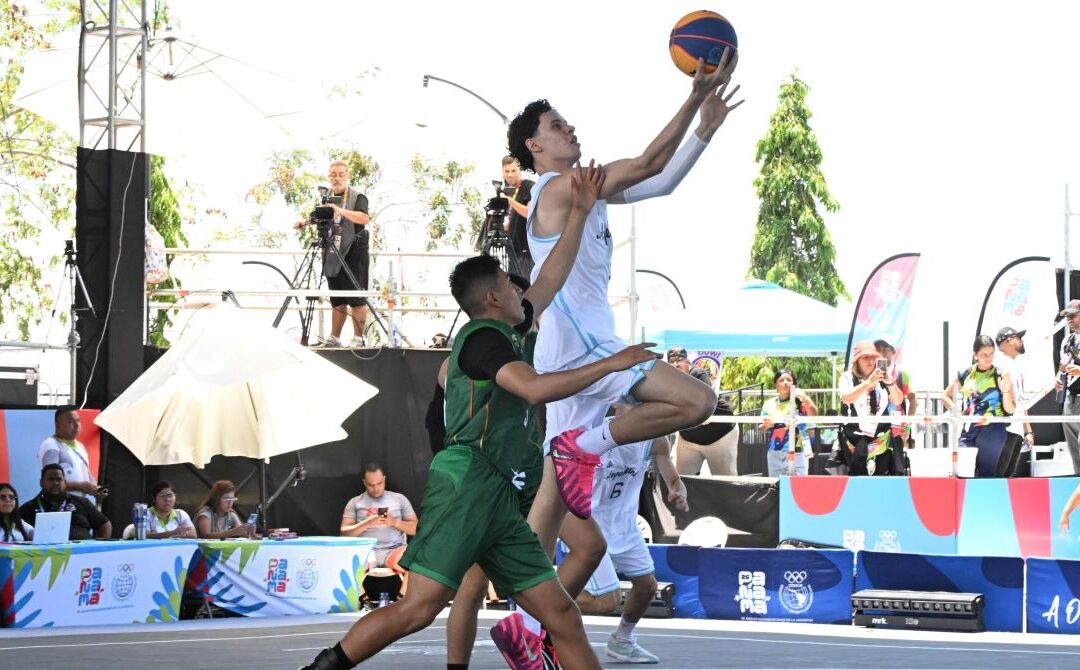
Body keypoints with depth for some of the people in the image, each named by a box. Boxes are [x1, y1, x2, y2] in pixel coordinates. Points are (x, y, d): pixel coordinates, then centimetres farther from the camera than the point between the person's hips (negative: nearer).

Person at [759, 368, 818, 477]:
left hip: (795, 453, -4)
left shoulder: (799, 402, 0)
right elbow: (761, 429, 16)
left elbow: (814, 414, -17)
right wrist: (766, 425, -7)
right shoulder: (769, 404, 11)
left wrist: (805, 398, -32)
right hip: (774, 454, 4)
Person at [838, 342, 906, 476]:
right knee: (858, 477, -10)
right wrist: (869, 383, -27)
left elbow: (898, 401, 4)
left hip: (881, 436, 2)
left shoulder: (881, 378, 11)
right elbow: (847, 398, -15)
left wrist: (890, 383, -16)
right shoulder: (848, 378, 4)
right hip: (855, 438, -2)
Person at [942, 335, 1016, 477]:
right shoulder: (965, 374, 8)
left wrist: (1005, 391, -22)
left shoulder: (1001, 375, -2)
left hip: (992, 432, -4)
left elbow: (1010, 409, -4)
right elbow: (945, 396, 20)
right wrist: (956, 411, 3)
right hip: (968, 430, 4)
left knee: (986, 475, -3)